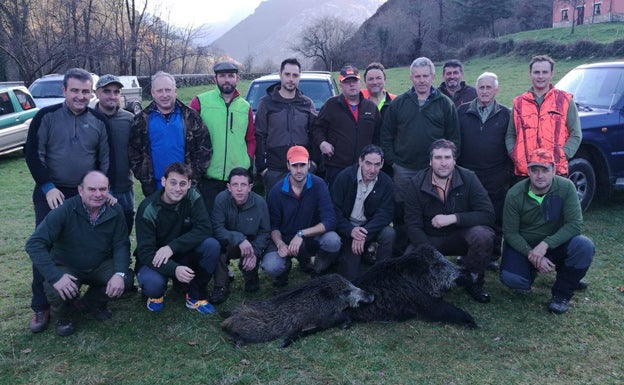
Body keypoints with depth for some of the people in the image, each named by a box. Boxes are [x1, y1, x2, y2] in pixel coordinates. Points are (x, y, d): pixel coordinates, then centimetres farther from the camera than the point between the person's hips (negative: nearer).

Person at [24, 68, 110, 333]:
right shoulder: (46, 117, -5)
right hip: (51, 194, -2)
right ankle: (40, 307, 11)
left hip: (87, 195, 2)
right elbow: (33, 153, -5)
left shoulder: (99, 121, 3)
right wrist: (48, 187, -12)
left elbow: (106, 160, 9)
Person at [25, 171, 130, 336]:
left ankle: (94, 302, 14)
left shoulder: (115, 211, -11)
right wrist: (55, 277, -36)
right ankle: (62, 317, 8)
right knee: (58, 292, -33)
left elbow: (121, 245, -10)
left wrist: (120, 274, -29)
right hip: (66, 268, -3)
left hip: (100, 266, 3)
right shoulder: (65, 210, -23)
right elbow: (34, 243, -26)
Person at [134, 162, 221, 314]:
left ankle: (196, 296, -5)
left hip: (183, 254, 3)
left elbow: (204, 229, -20)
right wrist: (174, 269, -42)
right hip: (154, 260, -3)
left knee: (212, 245, -25)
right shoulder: (148, 209, -20)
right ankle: (156, 293, 6)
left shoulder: (193, 197, -12)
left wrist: (172, 247, -32)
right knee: (153, 283, -36)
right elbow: (145, 252, -24)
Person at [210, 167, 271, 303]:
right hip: (228, 244, 0)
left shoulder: (259, 203, -16)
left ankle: (251, 278, 12)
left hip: (251, 244, 0)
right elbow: (217, 229, -25)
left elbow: (264, 232, -10)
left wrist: (255, 252, -26)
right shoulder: (221, 199, -20)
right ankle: (221, 287, -16)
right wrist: (239, 239, -38)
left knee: (250, 262, -29)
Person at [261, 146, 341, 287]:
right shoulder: (277, 191, -9)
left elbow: (330, 221, -21)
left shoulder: (318, 185, -13)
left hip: (312, 238, 0)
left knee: (333, 241, -33)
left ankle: (319, 273, 1)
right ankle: (286, 265, 12)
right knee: (270, 267, -29)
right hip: (285, 239, 0)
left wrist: (301, 234, -30)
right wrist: (280, 244, -23)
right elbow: (274, 226, -2)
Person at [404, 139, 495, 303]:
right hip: (429, 239, 0)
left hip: (460, 236, 0)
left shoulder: (468, 178, -9)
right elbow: (413, 225, -10)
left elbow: (488, 215, -16)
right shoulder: (417, 184, -9)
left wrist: (453, 218, -27)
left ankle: (472, 281, -5)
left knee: (484, 235, -32)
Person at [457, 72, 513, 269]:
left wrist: (508, 172, 1)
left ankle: (493, 256, 18)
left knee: (495, 219, 5)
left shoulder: (505, 114, 7)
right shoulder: (462, 111, 8)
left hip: (496, 178, 0)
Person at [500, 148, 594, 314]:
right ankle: (532, 270, 12)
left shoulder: (566, 187, -16)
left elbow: (575, 224, -20)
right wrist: (531, 254, -26)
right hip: (523, 245, -1)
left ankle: (562, 293, -5)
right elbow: (510, 232, -12)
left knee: (584, 246, -29)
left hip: (555, 242, 1)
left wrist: (545, 244, -31)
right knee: (511, 278, -28)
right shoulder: (515, 195, -16)